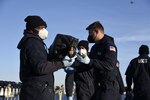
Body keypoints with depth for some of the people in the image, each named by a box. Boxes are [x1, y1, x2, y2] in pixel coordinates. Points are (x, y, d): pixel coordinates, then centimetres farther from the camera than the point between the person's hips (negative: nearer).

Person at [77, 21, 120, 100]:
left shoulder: (109, 45, -11)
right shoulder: (95, 47, 14)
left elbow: (109, 65, -24)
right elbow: (89, 65, 19)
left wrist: (89, 61, -29)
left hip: (108, 87, -8)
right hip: (98, 86, 8)